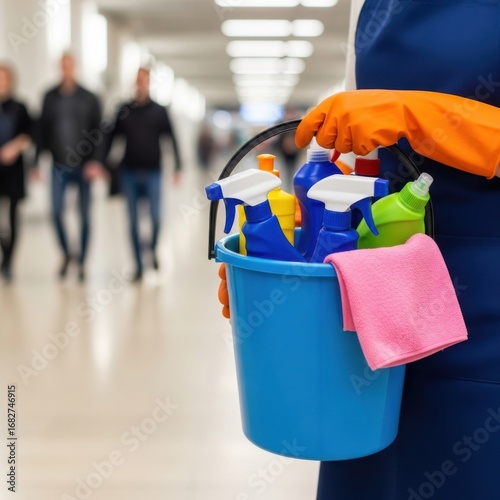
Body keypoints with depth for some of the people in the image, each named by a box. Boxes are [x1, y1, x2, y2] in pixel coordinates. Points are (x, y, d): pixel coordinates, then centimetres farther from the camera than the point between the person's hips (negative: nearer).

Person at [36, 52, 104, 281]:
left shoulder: (89, 98, 1)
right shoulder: (50, 97, 7)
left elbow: (98, 132, -3)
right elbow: (42, 130, 9)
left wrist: (95, 161, -14)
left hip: (83, 166, -1)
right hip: (59, 165, 1)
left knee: (84, 215, 3)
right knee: (57, 211, -8)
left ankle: (82, 261, 15)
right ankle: (66, 253, 16)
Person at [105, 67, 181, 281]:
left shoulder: (159, 111, 3)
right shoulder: (124, 111, 7)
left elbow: (172, 140, 1)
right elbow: (111, 138, 10)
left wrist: (177, 168, -6)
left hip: (152, 173, -1)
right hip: (129, 173, 2)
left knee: (155, 217, -6)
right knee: (133, 221, 4)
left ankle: (153, 249, 25)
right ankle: (138, 266, 12)